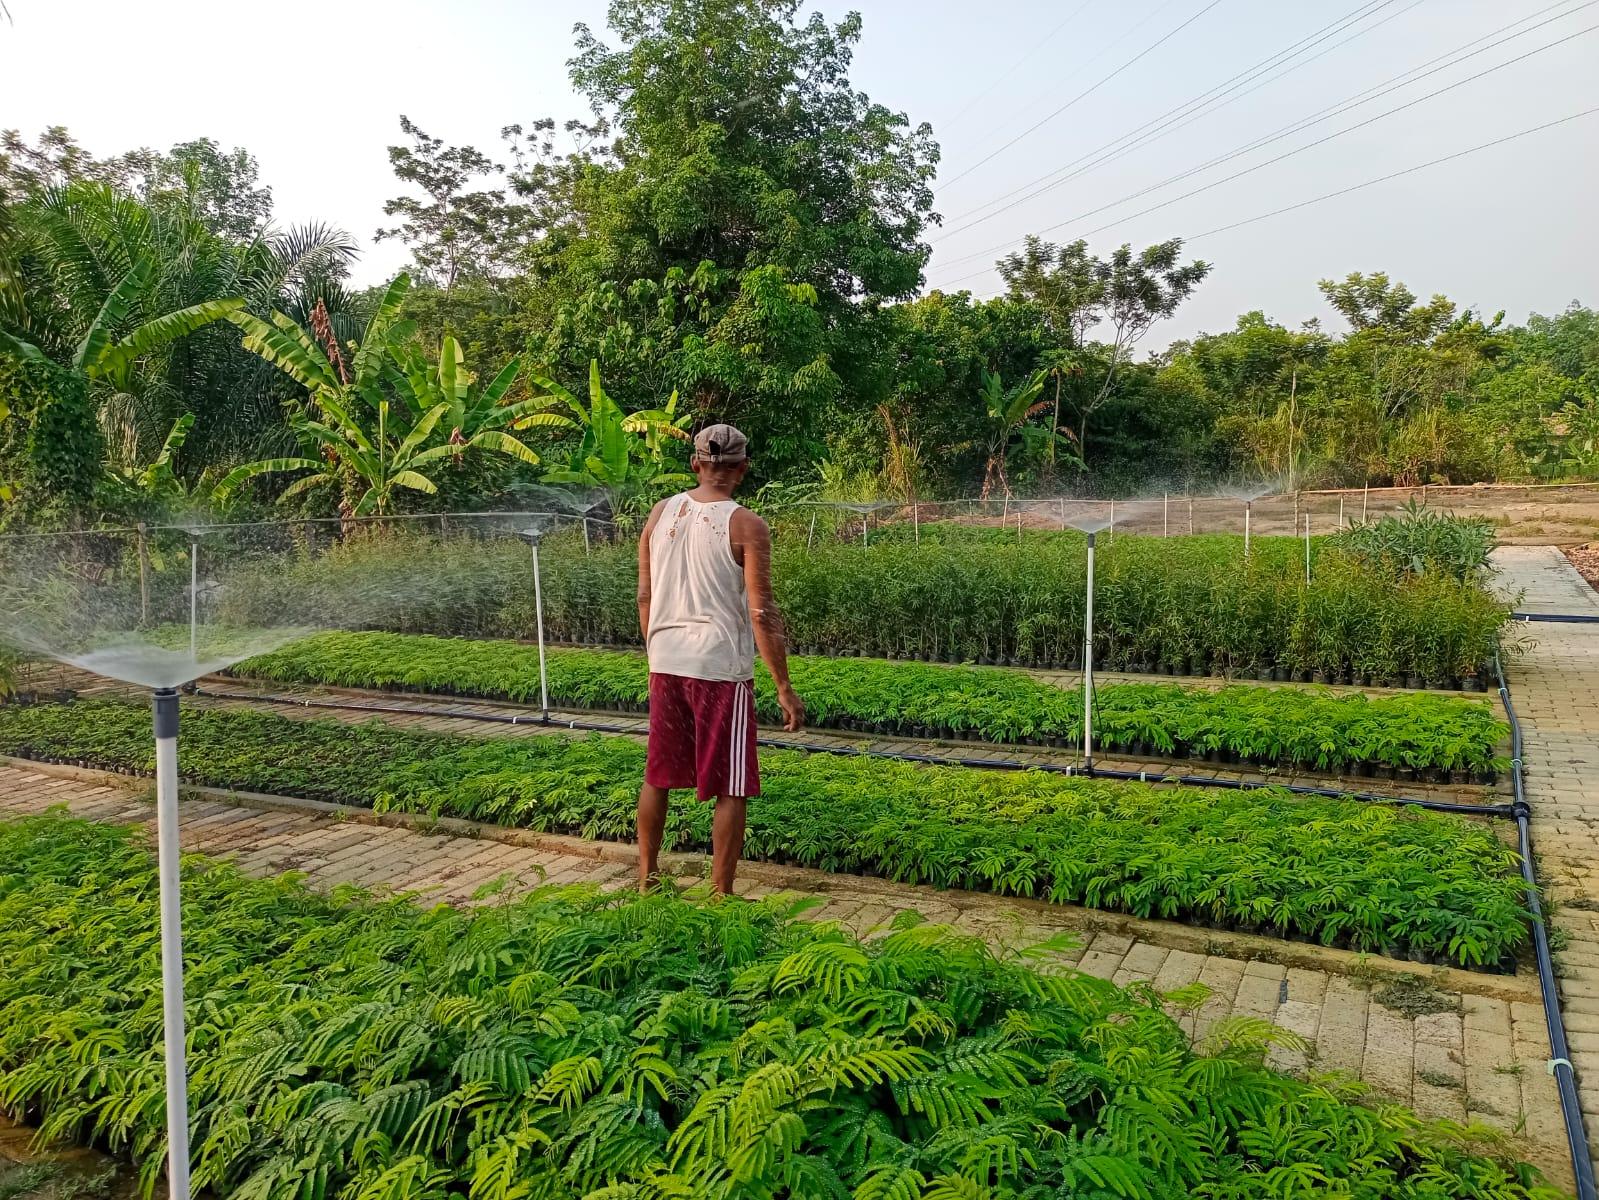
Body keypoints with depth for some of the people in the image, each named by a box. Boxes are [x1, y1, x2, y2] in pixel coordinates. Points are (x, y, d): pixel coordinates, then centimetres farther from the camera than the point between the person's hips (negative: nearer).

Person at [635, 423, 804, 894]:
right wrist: (785, 689, -9)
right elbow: (762, 614, -14)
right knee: (730, 789, 7)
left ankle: (647, 879, 33)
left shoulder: (661, 513, 4)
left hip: (666, 662, 6)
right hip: (722, 668, -5)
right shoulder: (746, 526, -11)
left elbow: (645, 597, 10)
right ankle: (721, 895, 14)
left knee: (658, 777, 19)